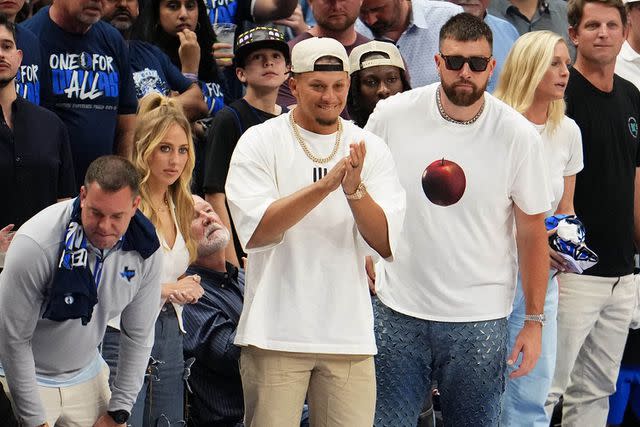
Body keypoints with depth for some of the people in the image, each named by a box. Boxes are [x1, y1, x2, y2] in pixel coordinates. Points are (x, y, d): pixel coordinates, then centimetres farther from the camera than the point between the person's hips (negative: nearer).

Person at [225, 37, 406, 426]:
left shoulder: (371, 150, 7)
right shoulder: (260, 142, 0)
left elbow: (386, 245, -2)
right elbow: (255, 232, -14)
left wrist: (355, 189, -19)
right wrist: (325, 185, -22)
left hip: (350, 333, 2)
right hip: (275, 333, -2)